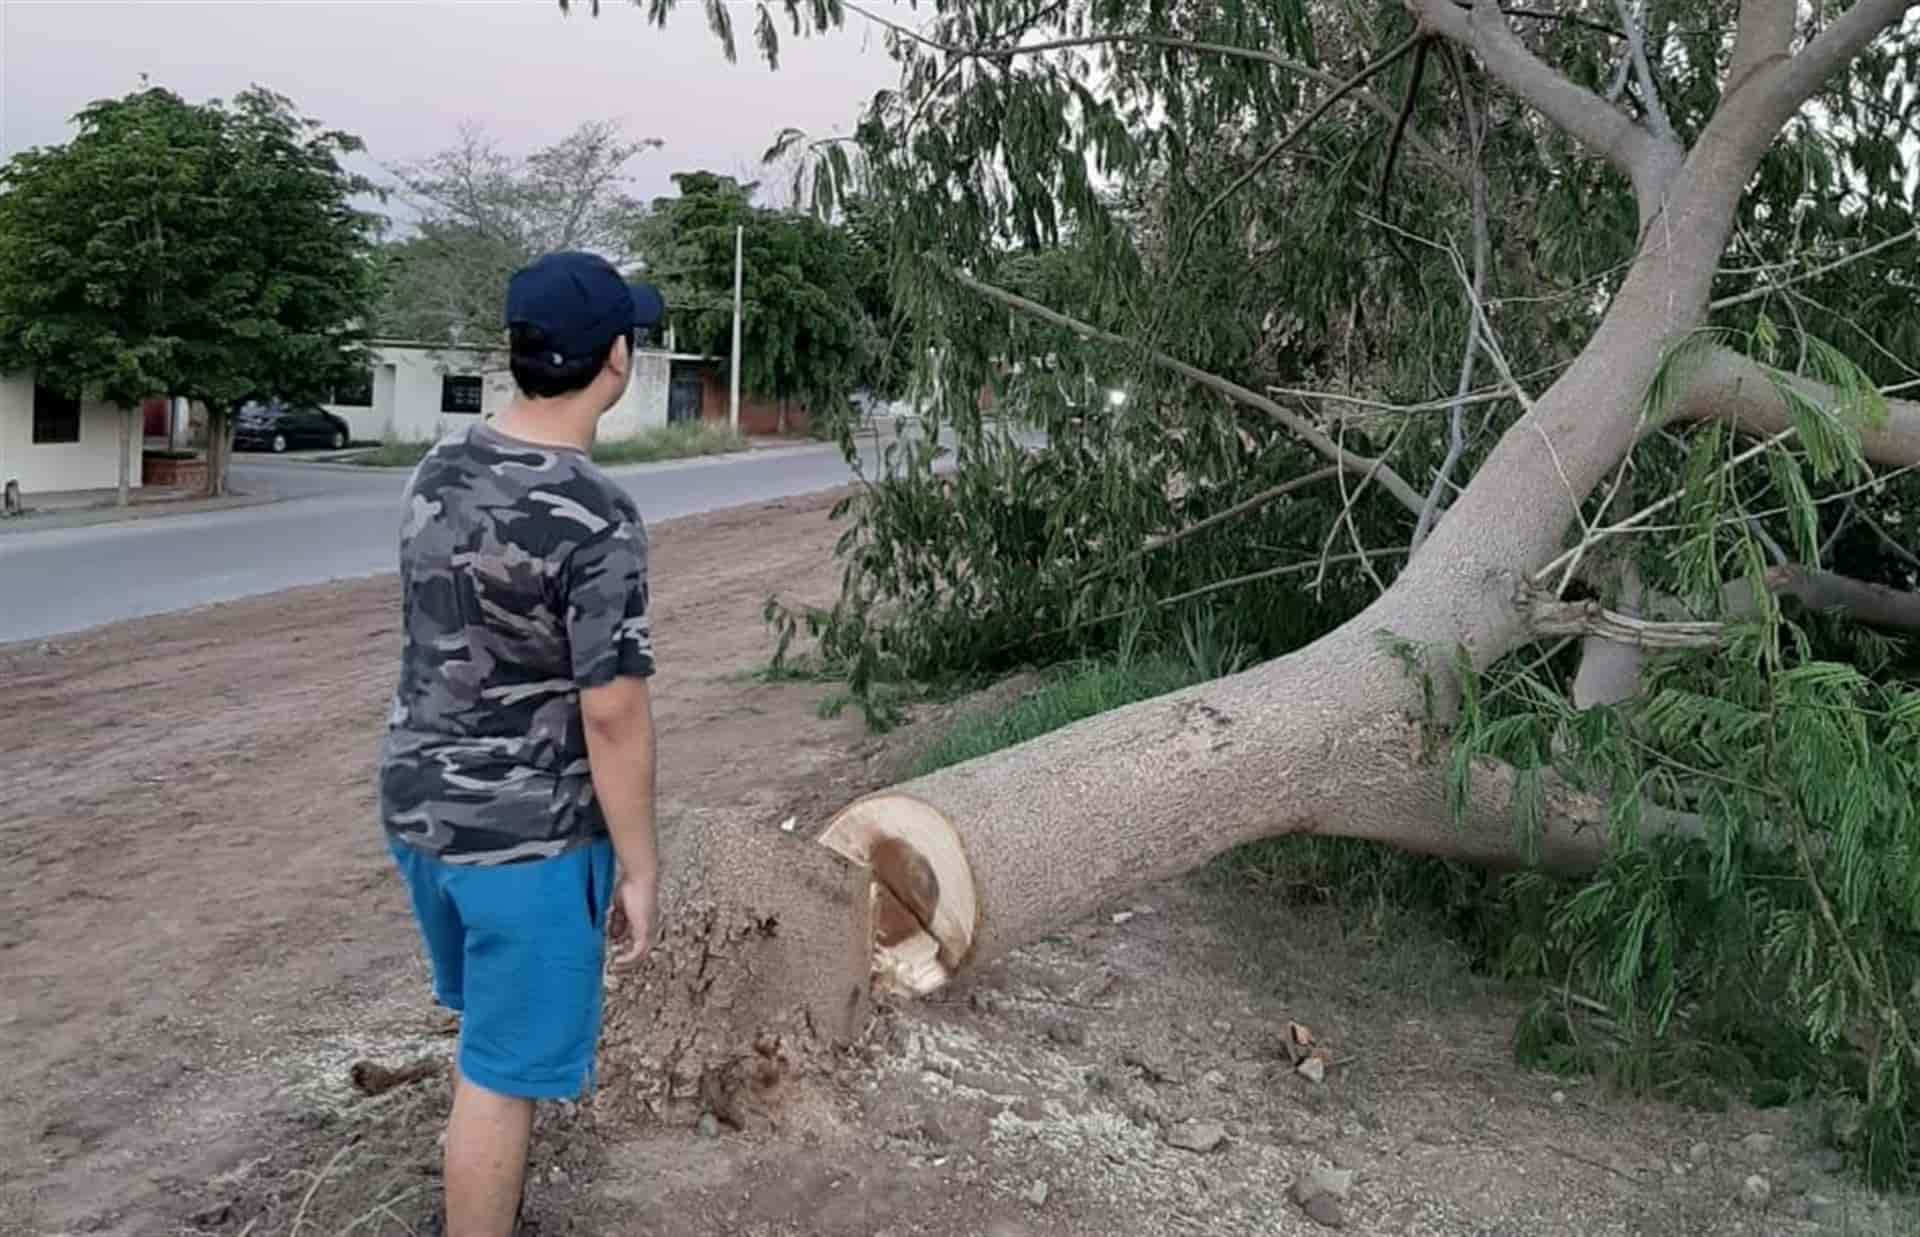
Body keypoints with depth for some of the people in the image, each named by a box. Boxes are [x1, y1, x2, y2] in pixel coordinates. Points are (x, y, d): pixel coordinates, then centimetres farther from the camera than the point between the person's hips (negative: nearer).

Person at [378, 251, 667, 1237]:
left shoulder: (437, 472, 1)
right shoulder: (595, 520, -23)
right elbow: (612, 714, -21)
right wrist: (639, 866, -11)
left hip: (417, 804, 8)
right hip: (525, 832, -8)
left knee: (488, 1034, 26)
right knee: (504, 1070, 7)